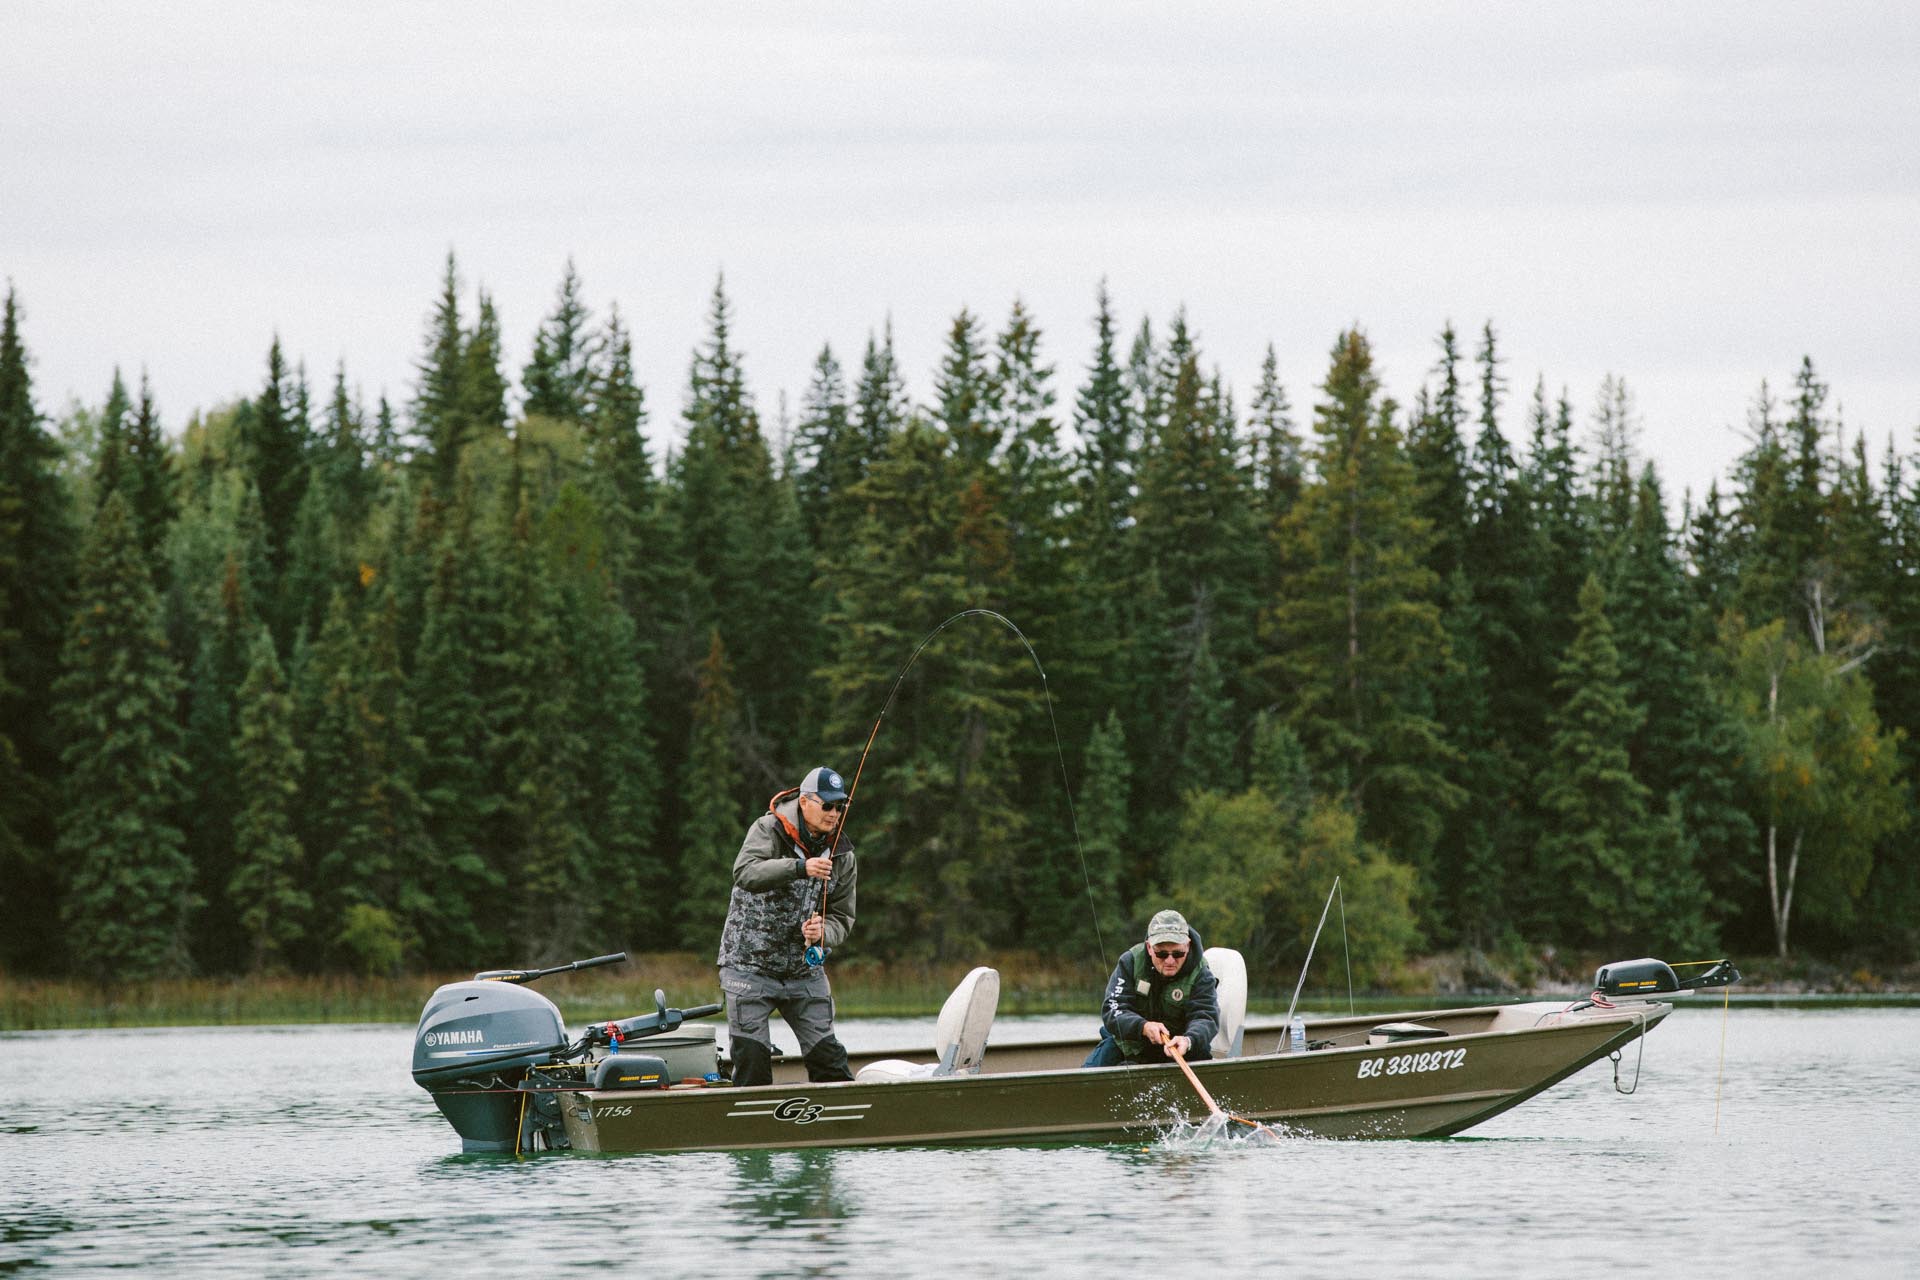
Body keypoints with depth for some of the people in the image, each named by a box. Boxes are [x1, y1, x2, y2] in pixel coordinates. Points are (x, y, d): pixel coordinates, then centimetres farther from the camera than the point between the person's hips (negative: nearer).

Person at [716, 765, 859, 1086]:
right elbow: (746, 873, -30)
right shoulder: (768, 830, -10)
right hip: (750, 965, -4)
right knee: (752, 1059, -9)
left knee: (829, 1059, -2)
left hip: (805, 973, 4)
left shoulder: (842, 856, 3)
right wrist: (800, 868, -43)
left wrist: (822, 932, -18)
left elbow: (842, 919, 6)